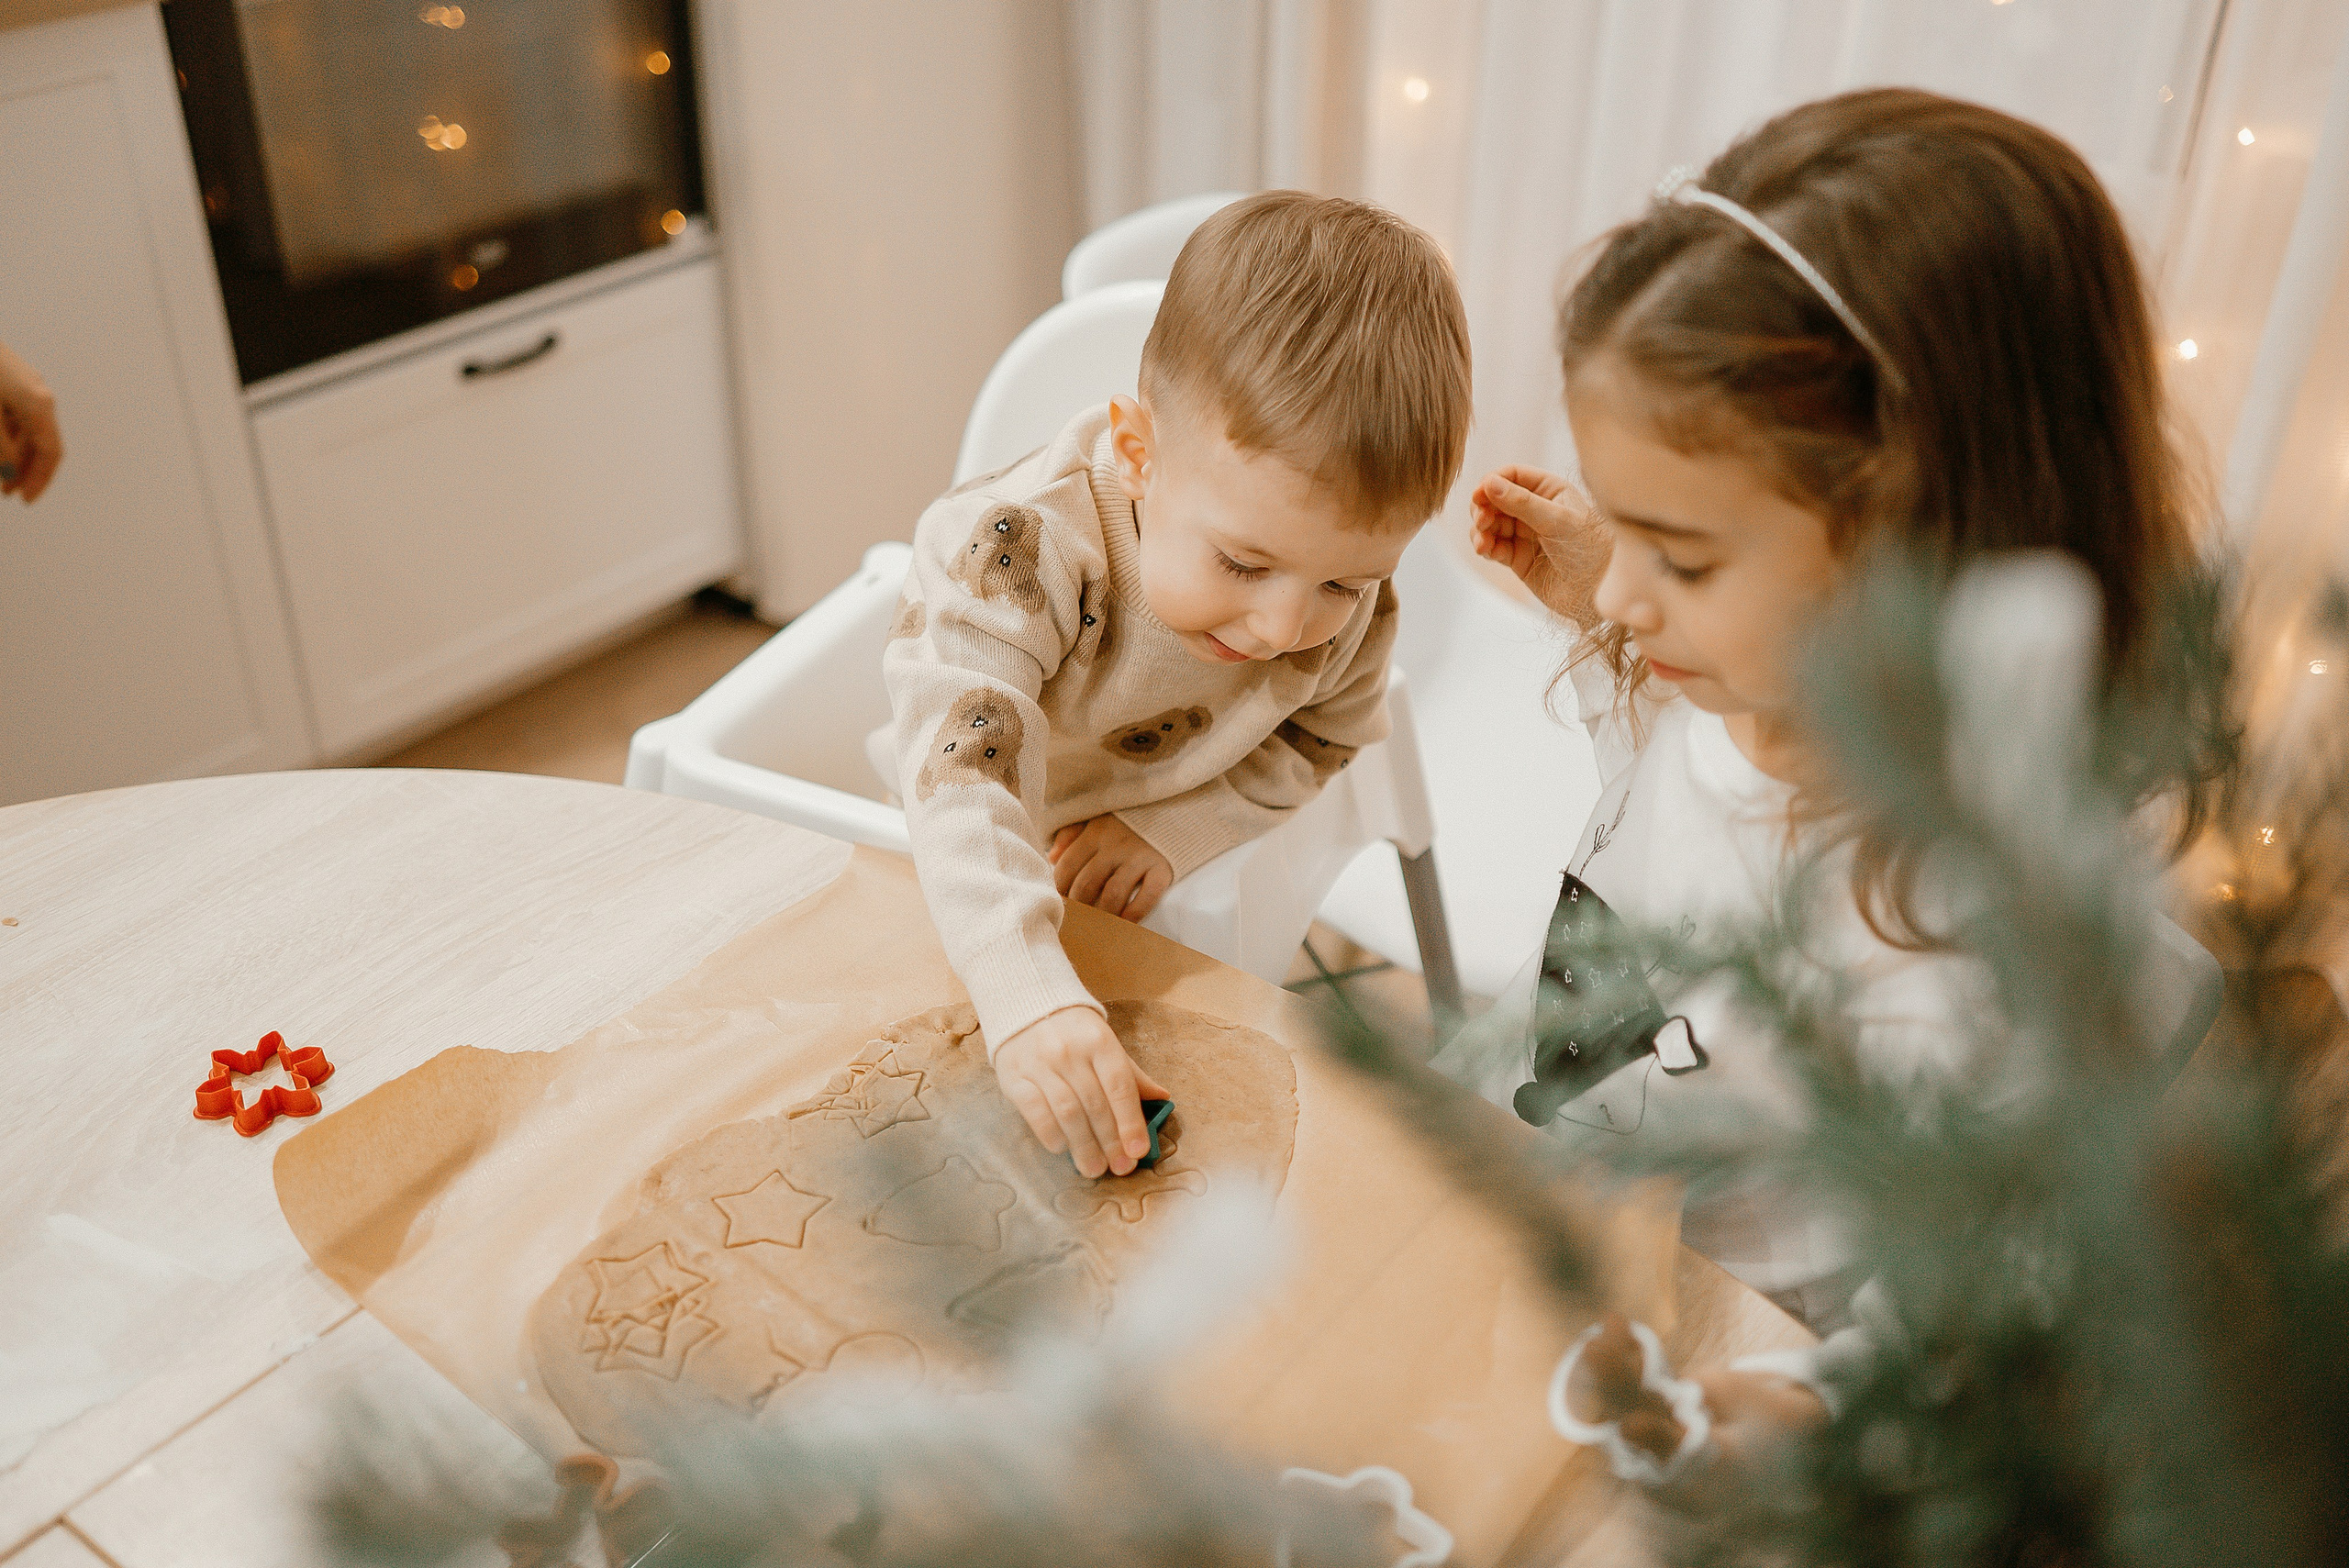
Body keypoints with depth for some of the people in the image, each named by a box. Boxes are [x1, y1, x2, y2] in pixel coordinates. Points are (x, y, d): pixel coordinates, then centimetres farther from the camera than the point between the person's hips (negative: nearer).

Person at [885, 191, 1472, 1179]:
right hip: (993, 874, -2)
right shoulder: (1028, 548, -42)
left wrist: (1178, 830, -22)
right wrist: (1028, 996, -64)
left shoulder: (1350, 598, -26)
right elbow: (963, 770, -51)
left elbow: (1320, 735, -7)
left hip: (1142, 875, 3)